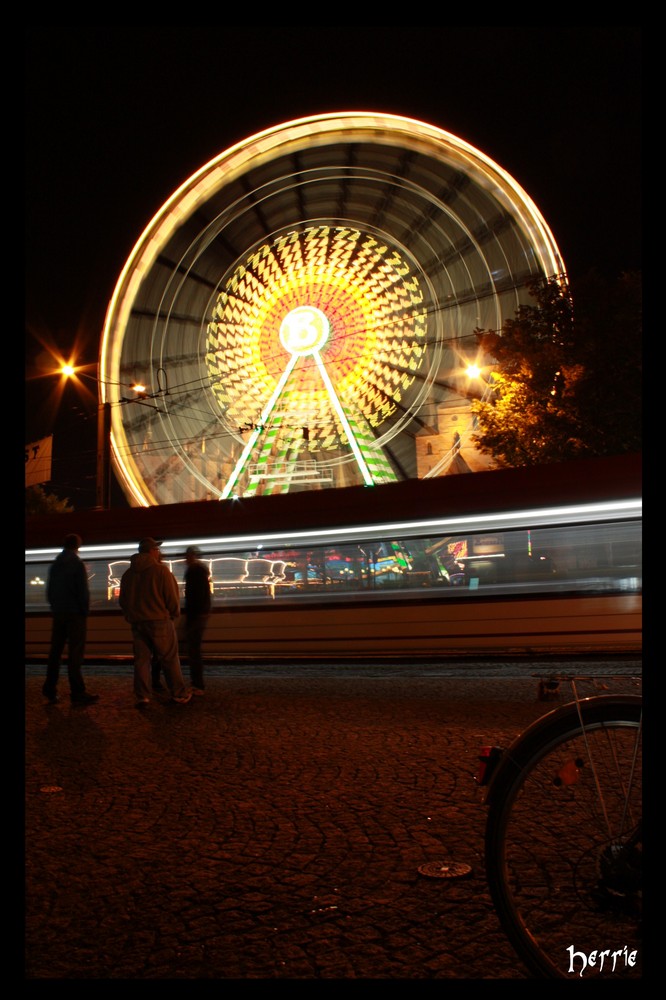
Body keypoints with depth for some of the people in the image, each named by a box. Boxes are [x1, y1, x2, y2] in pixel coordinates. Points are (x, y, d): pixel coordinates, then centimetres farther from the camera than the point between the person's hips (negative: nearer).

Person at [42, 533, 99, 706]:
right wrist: (85, 610, -5)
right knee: (75, 654, -6)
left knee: (55, 652, 11)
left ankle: (50, 691, 11)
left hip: (58, 613, 6)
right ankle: (78, 693, -6)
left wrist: (55, 606, 16)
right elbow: (83, 590, -14)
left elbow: (49, 590, 14)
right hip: (75, 613, -6)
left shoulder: (55, 564, 11)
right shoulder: (76, 563, -9)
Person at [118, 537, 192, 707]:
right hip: (159, 620, -5)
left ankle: (142, 696, 3)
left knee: (141, 659, 7)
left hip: (137, 622, 5)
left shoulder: (127, 574, 9)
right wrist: (175, 613, 9)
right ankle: (179, 694, 7)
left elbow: (122, 601, 15)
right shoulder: (161, 570, -8)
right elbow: (172, 597, -8)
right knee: (170, 659, 3)